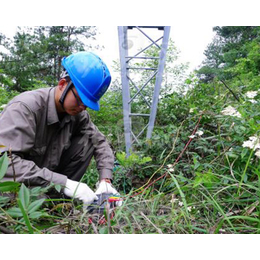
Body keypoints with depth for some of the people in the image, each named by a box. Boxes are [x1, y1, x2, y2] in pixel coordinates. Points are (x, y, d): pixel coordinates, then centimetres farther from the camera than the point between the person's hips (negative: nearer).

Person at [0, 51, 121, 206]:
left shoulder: (77, 113, -9)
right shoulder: (25, 107, -27)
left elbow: (100, 142, -4)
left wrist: (106, 180, -20)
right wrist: (64, 183, -40)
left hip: (47, 184, 6)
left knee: (88, 141, -11)